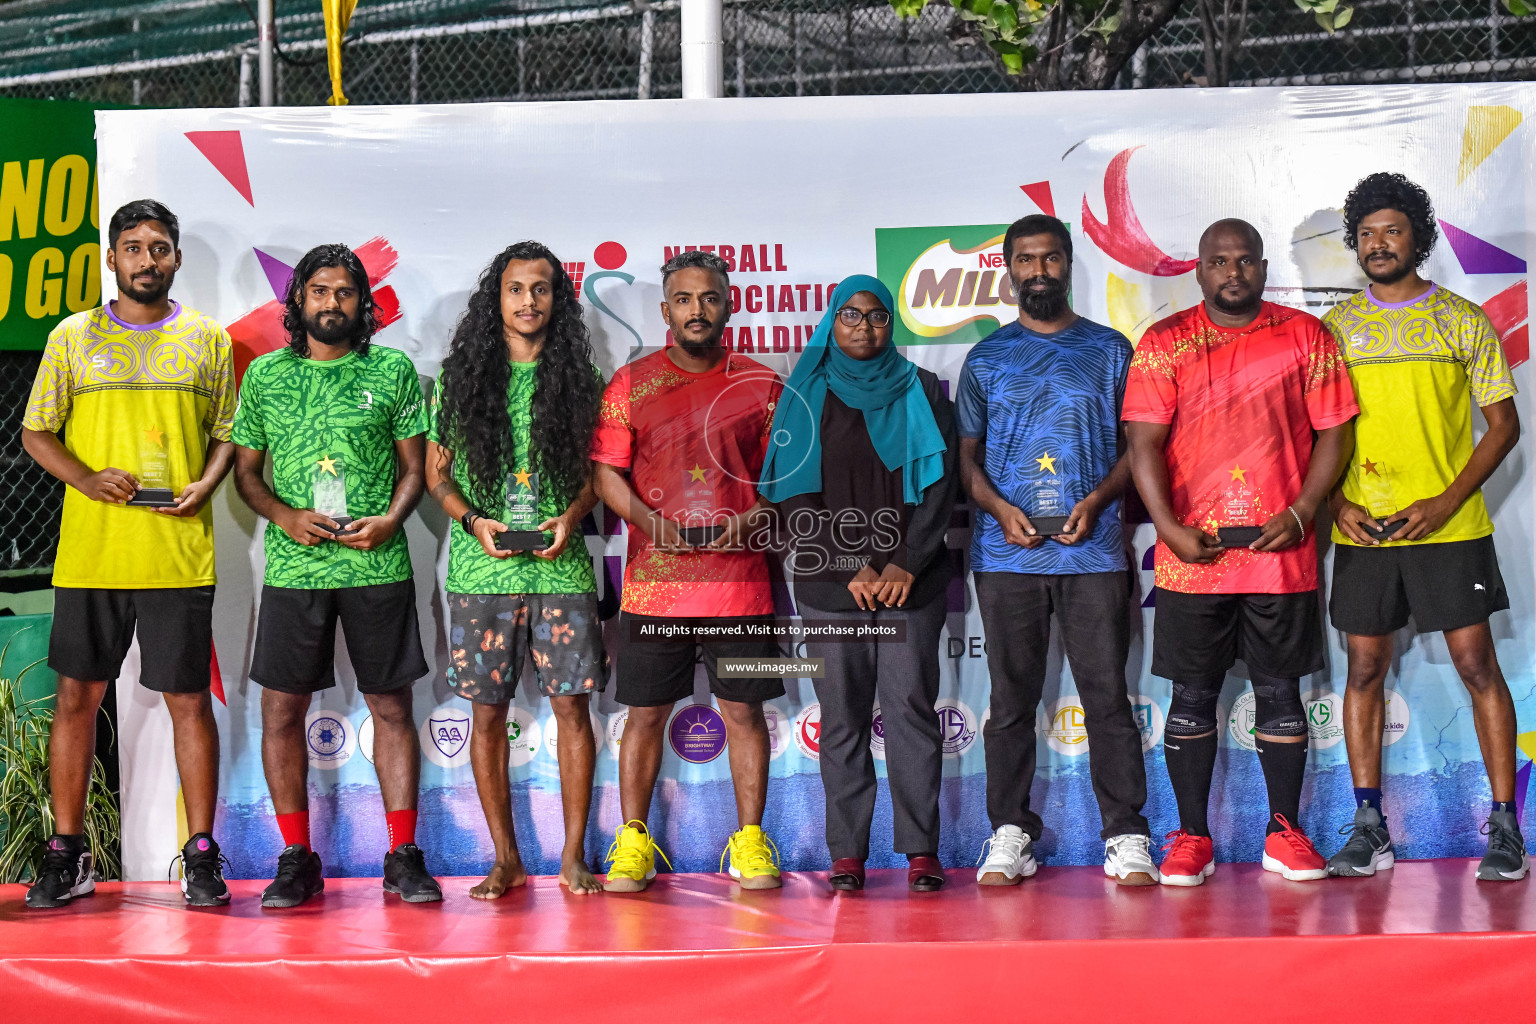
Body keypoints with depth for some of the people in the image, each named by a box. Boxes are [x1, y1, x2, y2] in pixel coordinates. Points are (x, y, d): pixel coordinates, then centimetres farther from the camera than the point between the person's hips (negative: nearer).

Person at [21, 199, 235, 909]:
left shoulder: (207, 339, 9)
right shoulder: (73, 337, 8)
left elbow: (227, 434, 12)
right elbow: (36, 432, 9)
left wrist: (205, 486, -7)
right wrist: (87, 479, -8)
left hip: (179, 554, 0)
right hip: (89, 551, 1)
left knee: (188, 698, 1)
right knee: (77, 695, 4)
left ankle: (201, 854, 11)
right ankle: (66, 853, 14)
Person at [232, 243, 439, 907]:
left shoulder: (393, 370, 6)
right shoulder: (265, 375, 9)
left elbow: (414, 465, 8)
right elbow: (246, 469, 12)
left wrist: (390, 521, -10)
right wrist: (284, 515, -6)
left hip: (379, 566, -1)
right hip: (294, 567, 1)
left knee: (392, 706, 2)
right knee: (282, 708, 1)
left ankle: (403, 855, 10)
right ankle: (296, 858, 12)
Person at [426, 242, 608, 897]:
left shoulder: (578, 378, 8)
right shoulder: (459, 377, 7)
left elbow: (597, 469, 11)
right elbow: (435, 471, 10)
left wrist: (572, 516, -7)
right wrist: (472, 520, -7)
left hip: (561, 567, 0)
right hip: (480, 569, 0)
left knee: (572, 704, -2)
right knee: (488, 711, 3)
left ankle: (574, 856, 8)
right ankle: (505, 859, 13)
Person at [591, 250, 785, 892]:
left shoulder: (761, 385, 9)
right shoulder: (631, 383, 7)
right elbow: (605, 471, 5)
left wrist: (753, 518, -9)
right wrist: (649, 520, -11)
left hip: (740, 577, 0)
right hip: (654, 580, 0)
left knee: (743, 709, 4)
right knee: (645, 712, 4)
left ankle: (750, 842, 14)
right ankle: (633, 842, 14)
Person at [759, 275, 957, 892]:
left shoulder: (921, 393, 11)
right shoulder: (806, 396, 10)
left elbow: (940, 486, 4)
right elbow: (792, 495, 3)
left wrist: (907, 563, -8)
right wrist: (852, 567, -6)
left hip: (909, 581, 0)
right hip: (829, 585, 1)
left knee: (911, 711, -4)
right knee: (842, 719, 1)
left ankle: (922, 852, -1)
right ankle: (846, 855, 5)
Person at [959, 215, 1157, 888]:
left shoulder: (1110, 350, 11)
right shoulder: (986, 358, 13)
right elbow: (967, 453, 13)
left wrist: (1097, 499, -7)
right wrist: (999, 507, -6)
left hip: (1094, 548, -1)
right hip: (1006, 554, 1)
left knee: (1108, 696, -3)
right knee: (1011, 699, 3)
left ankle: (1126, 837, 3)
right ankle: (1010, 833, 10)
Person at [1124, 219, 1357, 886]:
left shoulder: (1306, 336, 6)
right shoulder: (1164, 343, 4)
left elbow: (1333, 433, 5)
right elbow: (1144, 442, -2)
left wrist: (1300, 514, -7)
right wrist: (1169, 526, -13)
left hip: (1282, 549, 1)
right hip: (1191, 553, 0)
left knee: (1280, 692, 7)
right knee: (1192, 697, 4)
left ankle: (1285, 831, 18)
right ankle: (1192, 837, 13)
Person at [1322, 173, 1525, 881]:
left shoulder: (1461, 319, 3)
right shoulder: (1334, 327, 9)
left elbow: (1503, 424, 2)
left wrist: (1446, 502, -10)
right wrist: (1336, 503, -5)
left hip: (1448, 527, -2)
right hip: (1361, 530, 2)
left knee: (1477, 663, -3)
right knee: (1365, 668, 4)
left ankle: (1504, 824, 4)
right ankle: (1368, 824, 11)